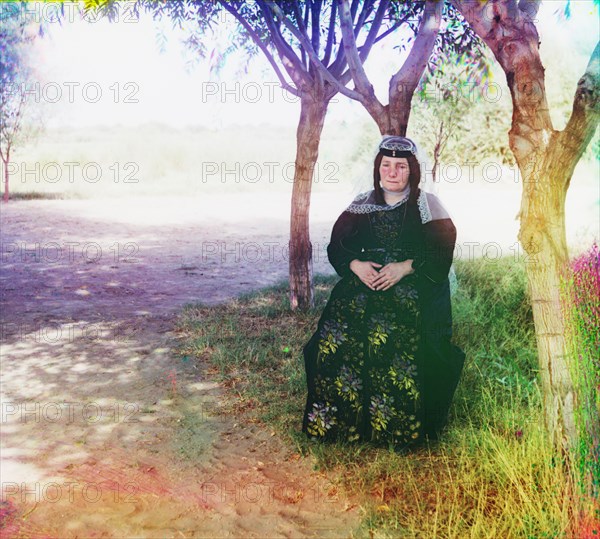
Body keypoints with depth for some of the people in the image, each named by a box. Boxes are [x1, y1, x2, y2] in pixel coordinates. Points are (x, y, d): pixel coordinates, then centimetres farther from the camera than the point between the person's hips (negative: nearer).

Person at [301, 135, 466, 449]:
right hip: (364, 281, 3)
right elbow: (336, 247, 10)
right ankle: (338, 418, -8)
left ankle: (399, 426, -15)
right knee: (336, 334, -22)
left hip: (414, 285, -3)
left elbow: (442, 254, -3)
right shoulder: (362, 204, 14)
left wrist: (406, 267, -17)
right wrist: (356, 265, -10)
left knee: (392, 337, -31)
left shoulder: (427, 205, 5)